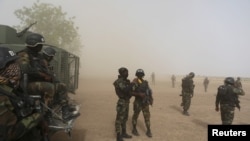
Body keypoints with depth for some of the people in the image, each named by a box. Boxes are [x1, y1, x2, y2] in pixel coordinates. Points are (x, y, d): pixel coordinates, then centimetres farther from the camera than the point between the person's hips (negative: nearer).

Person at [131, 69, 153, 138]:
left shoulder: (145, 82, 6)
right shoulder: (134, 83, -12)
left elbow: (149, 91, 14)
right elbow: (131, 93, -17)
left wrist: (150, 99, 6)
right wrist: (139, 94, -28)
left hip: (145, 102, 4)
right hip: (138, 102, -4)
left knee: (147, 116, 4)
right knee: (135, 116, 9)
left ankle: (148, 131, 14)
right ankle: (134, 129, 26)